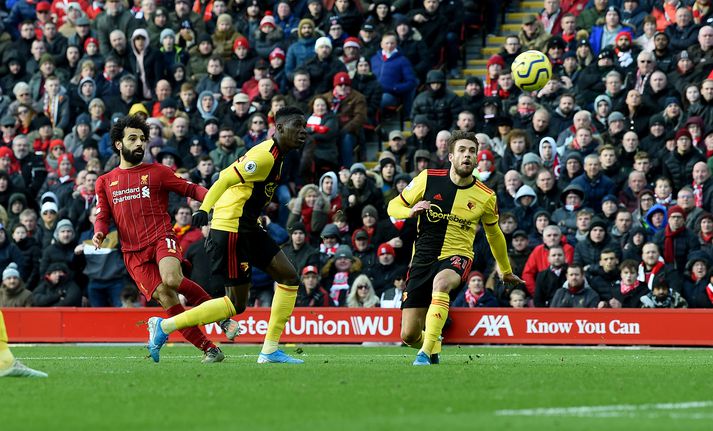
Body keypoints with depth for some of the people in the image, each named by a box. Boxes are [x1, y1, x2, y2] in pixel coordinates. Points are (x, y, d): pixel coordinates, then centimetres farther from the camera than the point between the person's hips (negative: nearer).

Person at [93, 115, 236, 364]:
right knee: (165, 298, -14)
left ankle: (216, 309, -8)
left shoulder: (157, 172, 12)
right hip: (133, 253, 2)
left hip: (162, 238, -2)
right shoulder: (105, 182, 17)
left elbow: (191, 189, 7)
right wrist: (99, 233, -10)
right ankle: (209, 349, -10)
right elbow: (103, 216, 14)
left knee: (171, 279, -32)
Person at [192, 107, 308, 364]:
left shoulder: (276, 156, 14)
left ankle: (270, 350, 6)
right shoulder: (265, 155, -17)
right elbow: (226, 179, -25)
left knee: (289, 277, 6)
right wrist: (204, 209, -37)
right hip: (231, 229, -10)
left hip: (248, 228, 10)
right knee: (237, 304, -7)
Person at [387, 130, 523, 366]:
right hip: (423, 257, 2)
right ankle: (433, 345, 36)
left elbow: (494, 233, 18)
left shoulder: (485, 196, 0)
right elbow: (393, 206, 7)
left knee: (441, 283, -40)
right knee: (409, 335, -2)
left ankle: (426, 352, -41)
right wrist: (411, 211, -16)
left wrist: (506, 271, 29)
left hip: (457, 257, -2)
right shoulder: (428, 179, -2)